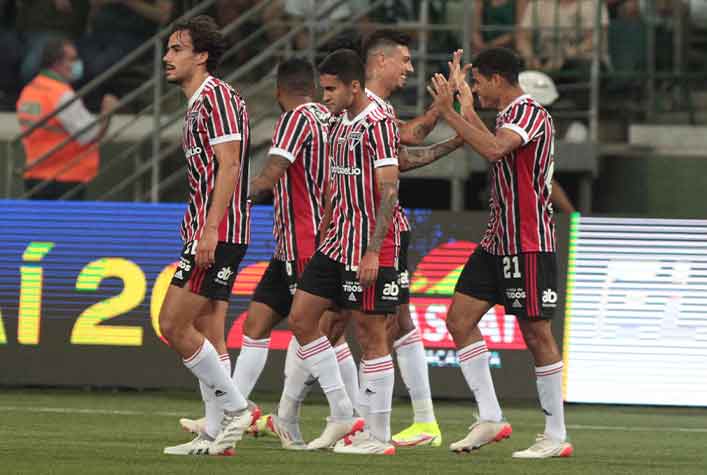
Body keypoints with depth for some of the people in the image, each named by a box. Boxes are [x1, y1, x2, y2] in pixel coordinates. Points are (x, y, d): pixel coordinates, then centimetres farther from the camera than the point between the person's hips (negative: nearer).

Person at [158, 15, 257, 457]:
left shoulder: (217, 96, -11)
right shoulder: (199, 104, 19)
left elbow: (228, 166, -19)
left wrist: (209, 229, -24)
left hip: (218, 232, -10)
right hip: (208, 233, 10)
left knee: (174, 324, -11)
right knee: (208, 334, 8)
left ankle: (235, 407, -5)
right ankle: (218, 433, 9)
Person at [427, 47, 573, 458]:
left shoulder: (532, 113, -15)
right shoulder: (509, 115, 15)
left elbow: (494, 149, -34)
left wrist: (451, 113, -30)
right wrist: (469, 112, 39)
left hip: (529, 244, -10)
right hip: (498, 241, 10)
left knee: (537, 333, -4)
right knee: (460, 320, 3)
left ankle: (557, 436, 3)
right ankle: (490, 419, 4)